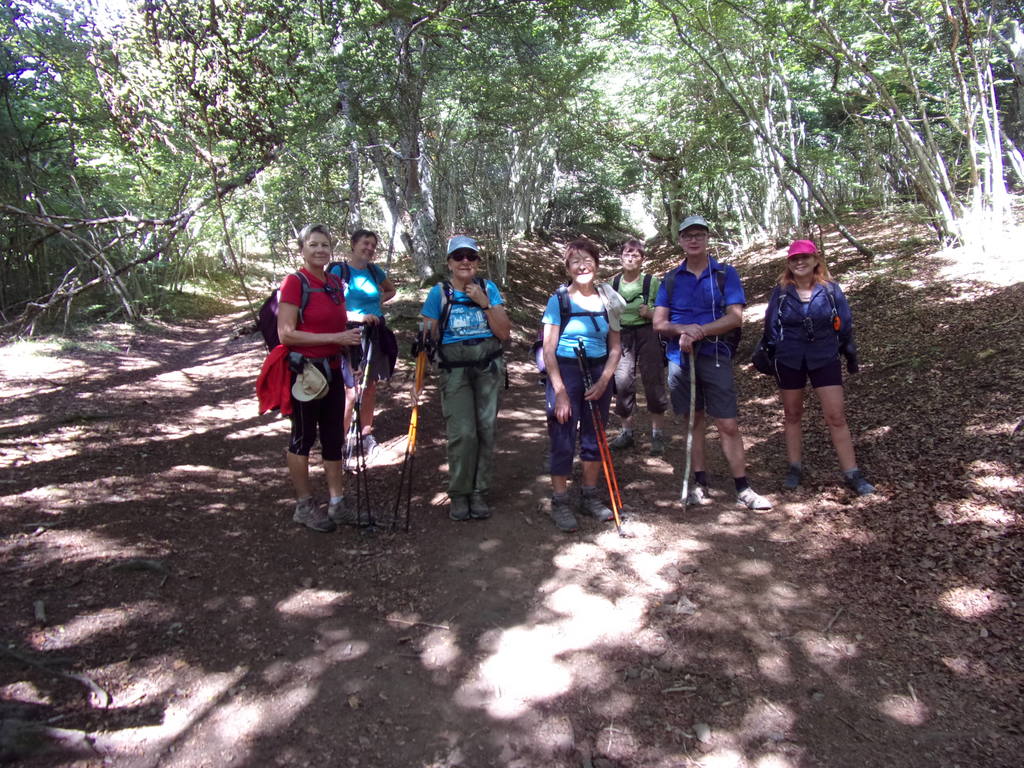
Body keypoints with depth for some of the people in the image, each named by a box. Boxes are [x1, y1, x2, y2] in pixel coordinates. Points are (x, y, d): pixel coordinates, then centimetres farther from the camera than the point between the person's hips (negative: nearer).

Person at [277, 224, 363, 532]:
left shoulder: (335, 284, 10)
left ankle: (336, 503, 21)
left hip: (332, 370, 7)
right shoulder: (294, 282, -10)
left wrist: (355, 331, 7)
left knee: (334, 437, 11)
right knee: (303, 436, 5)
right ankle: (304, 506, 18)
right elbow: (286, 334, -18)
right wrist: (334, 338, -20)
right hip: (305, 370, -7)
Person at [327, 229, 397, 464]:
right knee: (351, 391, -9)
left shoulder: (374, 270, 10)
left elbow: (391, 290, 29)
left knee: (370, 388, 12)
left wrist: (376, 302, 12)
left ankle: (366, 434, 26)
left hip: (375, 333, 6)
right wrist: (358, 316, -22)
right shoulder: (339, 270, -6)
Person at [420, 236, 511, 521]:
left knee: (486, 429, 1)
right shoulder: (439, 293, 3)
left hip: (489, 367, 2)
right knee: (463, 432, -11)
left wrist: (485, 303, -10)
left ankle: (479, 493, 14)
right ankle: (459, 495, 6)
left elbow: (504, 333, 0)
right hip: (455, 370, -2)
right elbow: (428, 335, 3)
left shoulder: (488, 289, 6)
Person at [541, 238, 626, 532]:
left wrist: (604, 381, -6)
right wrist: (560, 392, -16)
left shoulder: (608, 300, 5)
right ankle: (560, 502, 11)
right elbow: (549, 349, -10)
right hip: (565, 372, -4)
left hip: (599, 374, 4)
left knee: (594, 437, 11)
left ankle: (590, 496, 27)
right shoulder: (558, 300, -6)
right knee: (563, 440, -2)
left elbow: (615, 347, 8)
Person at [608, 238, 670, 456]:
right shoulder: (613, 283, 7)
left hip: (647, 334, -3)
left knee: (653, 383, -4)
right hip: (622, 336, 3)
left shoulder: (652, 282, -2)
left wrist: (649, 314, -17)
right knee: (622, 383, 1)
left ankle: (657, 434, 7)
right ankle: (626, 432, 16)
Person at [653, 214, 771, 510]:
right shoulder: (671, 279, 9)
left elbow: (735, 317, -7)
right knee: (693, 421, 9)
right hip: (680, 357, 2)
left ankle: (743, 489, 6)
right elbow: (659, 323, 4)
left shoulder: (726, 274, 2)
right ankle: (700, 484, 19)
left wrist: (699, 332, -18)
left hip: (715, 357, -2)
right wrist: (684, 329, -16)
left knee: (728, 425, -3)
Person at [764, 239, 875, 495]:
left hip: (825, 359, -1)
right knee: (792, 416, 10)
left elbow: (845, 323, 6)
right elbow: (770, 326, 6)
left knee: (836, 417, -4)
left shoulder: (830, 289, -3)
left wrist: (850, 352, 11)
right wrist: (769, 355, 6)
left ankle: (851, 473, 3)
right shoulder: (781, 292, -2)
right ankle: (795, 468, 22)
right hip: (789, 361, 1)